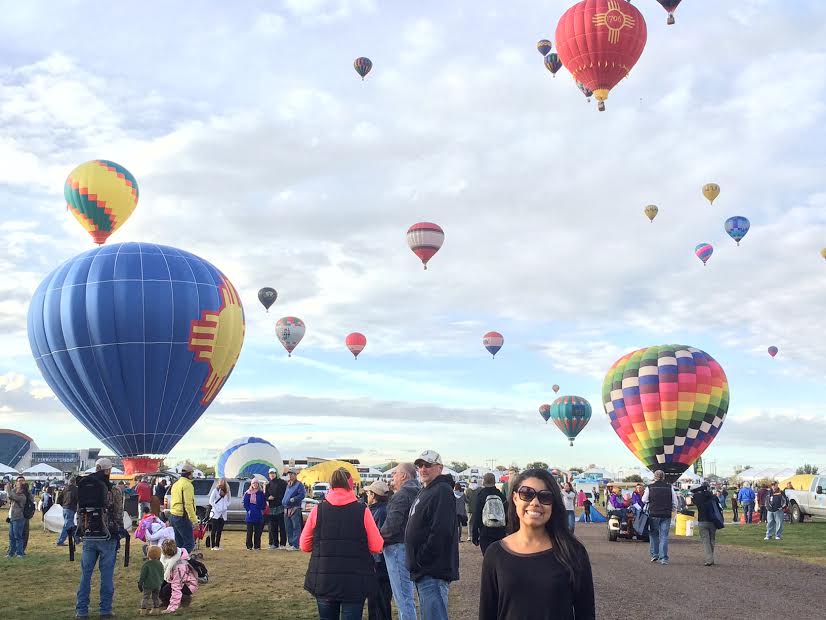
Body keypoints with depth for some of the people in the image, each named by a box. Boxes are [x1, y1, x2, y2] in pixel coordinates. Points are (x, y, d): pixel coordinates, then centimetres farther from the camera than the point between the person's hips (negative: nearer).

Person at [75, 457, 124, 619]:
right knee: (107, 574, 5)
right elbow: (119, 515, -6)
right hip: (108, 538, -3)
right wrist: (120, 533, 5)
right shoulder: (115, 491, -9)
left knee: (86, 574, 10)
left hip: (89, 537, 3)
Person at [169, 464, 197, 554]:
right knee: (190, 543, -10)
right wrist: (194, 519, -19)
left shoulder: (176, 484, 18)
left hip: (174, 516, 10)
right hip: (183, 518, -10)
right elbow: (188, 504, -21)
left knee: (179, 543, 14)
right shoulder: (187, 485, -13)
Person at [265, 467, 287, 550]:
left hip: (280, 507, -6)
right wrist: (268, 498, -4)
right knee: (273, 527, 6)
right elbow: (265, 495, 17)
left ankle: (283, 543, -4)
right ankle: (274, 543, 12)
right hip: (272, 508, 6)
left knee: (282, 526, -6)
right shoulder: (268, 485, 18)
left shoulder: (282, 482, 1)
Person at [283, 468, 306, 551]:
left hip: (295, 509, -8)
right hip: (287, 509, 8)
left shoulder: (299, 484, -4)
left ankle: (295, 545, -11)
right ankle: (290, 543, 19)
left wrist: (293, 499, -19)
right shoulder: (288, 485, 21)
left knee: (296, 527, -9)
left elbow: (302, 495, -13)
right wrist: (283, 502, 14)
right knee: (288, 528, 12)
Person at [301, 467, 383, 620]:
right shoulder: (362, 510, -6)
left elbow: (305, 545, 4)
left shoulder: (318, 510, -2)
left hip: (323, 580, 2)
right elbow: (377, 547, -6)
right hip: (355, 582, -2)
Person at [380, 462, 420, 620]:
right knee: (407, 594, 18)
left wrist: (380, 539, -8)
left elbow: (392, 523, -22)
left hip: (398, 546, -10)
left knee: (402, 597, -7)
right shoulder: (417, 492, 15)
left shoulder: (402, 494, -15)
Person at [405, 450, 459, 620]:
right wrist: (415, 564, 15)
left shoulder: (442, 491, -14)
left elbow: (441, 532, -24)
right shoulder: (425, 491, 19)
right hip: (424, 570, 11)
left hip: (433, 571, -11)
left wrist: (420, 561, -18)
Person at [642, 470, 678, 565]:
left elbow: (644, 500, 6)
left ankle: (654, 554, 16)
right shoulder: (669, 487, -1)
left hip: (654, 515, -1)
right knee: (664, 536, 2)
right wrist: (672, 510, 20)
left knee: (653, 534, 16)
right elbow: (675, 502, 4)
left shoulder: (650, 487, -4)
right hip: (666, 515, 1)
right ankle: (663, 558, -2)